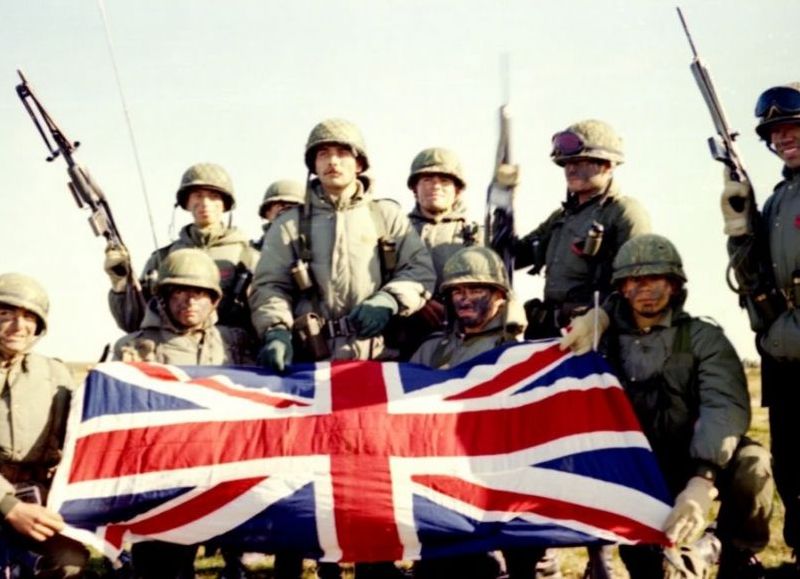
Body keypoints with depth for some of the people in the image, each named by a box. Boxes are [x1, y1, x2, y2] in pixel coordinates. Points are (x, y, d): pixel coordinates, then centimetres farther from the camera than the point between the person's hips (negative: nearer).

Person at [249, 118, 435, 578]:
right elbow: (269, 287, 6)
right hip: (314, 360, 0)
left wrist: (387, 301, -13)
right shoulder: (290, 225, 14)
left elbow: (421, 270, 6)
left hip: (378, 357, 0)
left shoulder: (388, 216, 14)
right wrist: (276, 331, -13)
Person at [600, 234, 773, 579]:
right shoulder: (606, 338, 6)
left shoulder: (704, 338, -4)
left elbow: (725, 407, -21)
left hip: (696, 464, -1)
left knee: (750, 463, -30)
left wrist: (703, 481, -40)